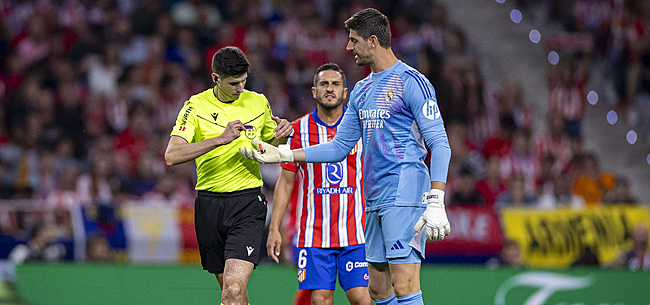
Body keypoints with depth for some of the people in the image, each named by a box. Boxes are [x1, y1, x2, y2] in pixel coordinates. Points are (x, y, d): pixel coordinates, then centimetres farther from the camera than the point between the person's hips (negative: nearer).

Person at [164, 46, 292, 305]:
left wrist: (280, 135, -4)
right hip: (209, 203, 1)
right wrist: (220, 139, -23)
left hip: (248, 203, -1)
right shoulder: (196, 106, -2)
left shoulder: (258, 103, 5)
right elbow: (172, 156, -15)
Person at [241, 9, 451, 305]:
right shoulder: (361, 90, 19)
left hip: (406, 198, -9)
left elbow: (439, 144, -13)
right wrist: (281, 154, 18)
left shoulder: (412, 82, -8)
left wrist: (435, 203, -22)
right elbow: (339, 147, 24)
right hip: (375, 202, 9)